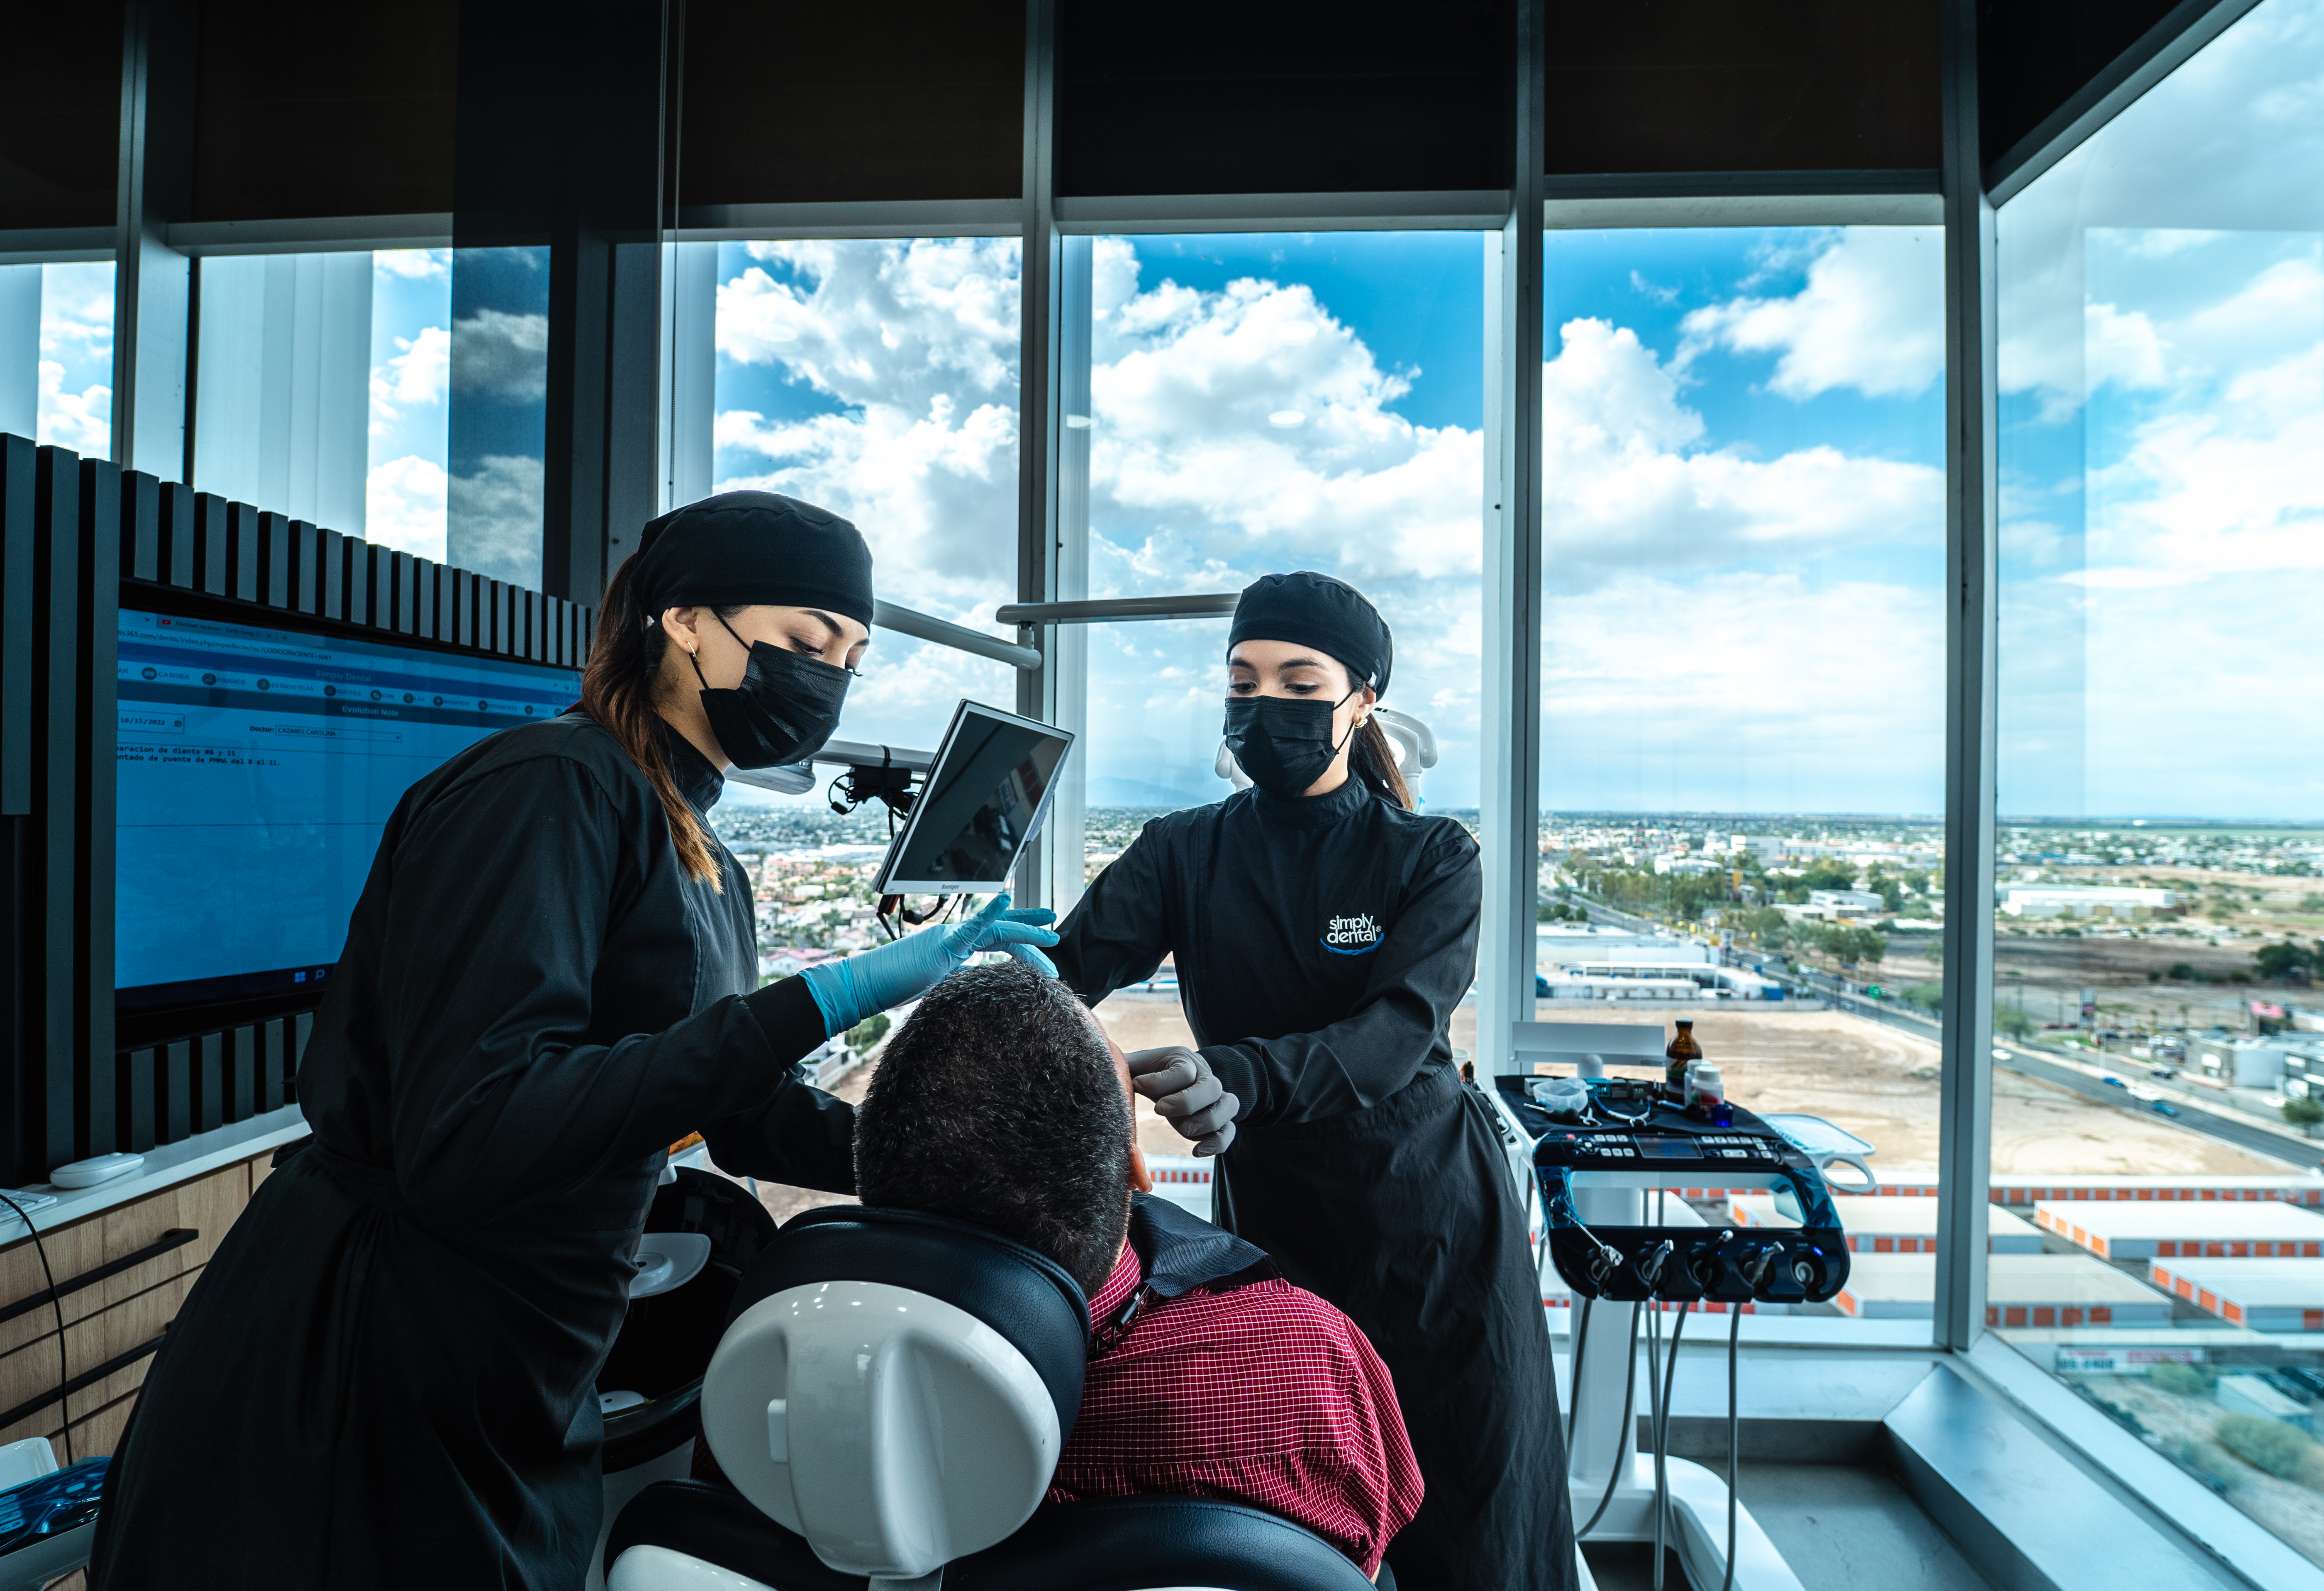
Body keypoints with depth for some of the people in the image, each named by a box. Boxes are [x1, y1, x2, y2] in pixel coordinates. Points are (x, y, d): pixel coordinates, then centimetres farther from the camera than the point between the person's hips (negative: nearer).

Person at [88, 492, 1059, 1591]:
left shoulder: (709, 869, 7)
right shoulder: (553, 788, -21)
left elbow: (746, 1115, 14)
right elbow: (467, 1145, -32)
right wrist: (827, 997, -32)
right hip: (350, 1411, -8)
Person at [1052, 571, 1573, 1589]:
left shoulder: (1432, 859, -8)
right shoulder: (1184, 855, -3)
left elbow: (1397, 1032, -24)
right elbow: (1070, 967, -18)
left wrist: (1239, 1077, -42)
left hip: (1432, 1223, -1)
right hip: (1267, 1220, 2)